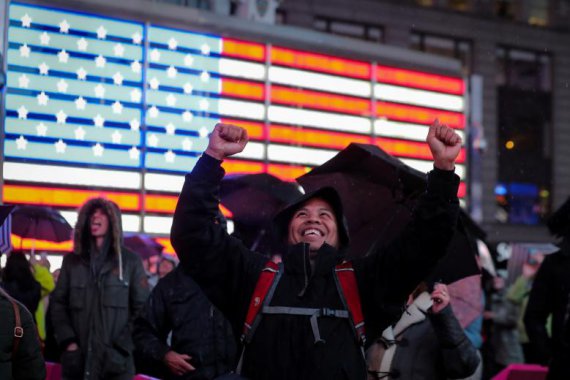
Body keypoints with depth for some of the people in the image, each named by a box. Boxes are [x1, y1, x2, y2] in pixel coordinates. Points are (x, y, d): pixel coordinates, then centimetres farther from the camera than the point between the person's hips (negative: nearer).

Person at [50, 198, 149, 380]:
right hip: (78, 360, 2)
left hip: (116, 360, -2)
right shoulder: (72, 261, 13)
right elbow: (58, 304, 11)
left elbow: (141, 308, 4)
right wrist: (68, 342, -3)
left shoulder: (130, 261, 7)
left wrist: (122, 346, -7)